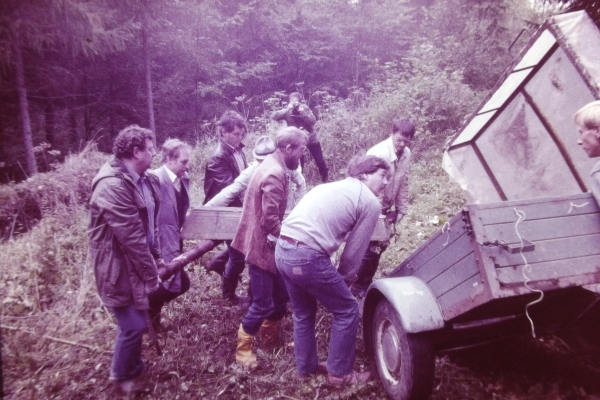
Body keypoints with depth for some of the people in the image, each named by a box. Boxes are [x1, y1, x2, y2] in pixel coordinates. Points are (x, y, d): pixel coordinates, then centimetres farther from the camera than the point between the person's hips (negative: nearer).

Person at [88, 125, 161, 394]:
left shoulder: (143, 180, 5)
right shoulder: (113, 186, -26)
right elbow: (131, 237, -26)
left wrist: (156, 258, 11)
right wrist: (150, 275, -19)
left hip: (137, 264, 8)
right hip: (121, 268, -8)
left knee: (137, 322, 20)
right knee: (133, 326, 2)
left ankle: (134, 367, 42)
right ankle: (122, 377, 28)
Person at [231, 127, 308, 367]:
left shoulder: (274, 168, 10)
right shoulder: (274, 175, -23)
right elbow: (270, 219, -26)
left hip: (267, 245, 10)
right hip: (263, 247, -10)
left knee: (280, 295, 18)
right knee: (263, 304, 1)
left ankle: (270, 340, 36)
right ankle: (242, 350, 19)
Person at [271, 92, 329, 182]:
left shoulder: (305, 108, -8)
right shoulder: (287, 111, -11)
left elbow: (313, 121, -17)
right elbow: (273, 117, -25)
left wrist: (303, 112, -30)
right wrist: (287, 109, -34)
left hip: (311, 138, 1)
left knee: (320, 160, 8)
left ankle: (325, 177, 30)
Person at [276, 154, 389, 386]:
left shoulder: (330, 187, 26)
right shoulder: (370, 202, 3)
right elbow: (353, 252, 3)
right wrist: (343, 280, 21)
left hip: (282, 249, 8)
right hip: (307, 257, -8)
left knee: (303, 313, 27)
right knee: (347, 310, 13)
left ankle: (305, 368, 41)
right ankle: (339, 374, 25)